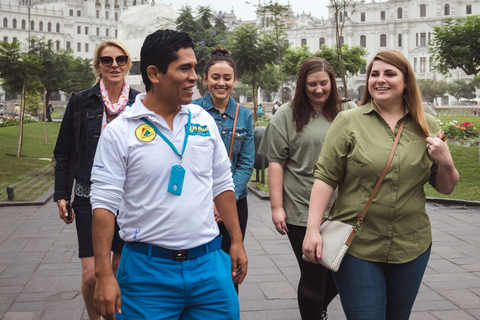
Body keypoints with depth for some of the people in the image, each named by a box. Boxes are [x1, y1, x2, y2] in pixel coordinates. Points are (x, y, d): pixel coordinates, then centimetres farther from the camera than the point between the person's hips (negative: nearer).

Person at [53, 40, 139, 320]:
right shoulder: (81, 102, 0)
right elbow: (64, 152, 6)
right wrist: (62, 195, 2)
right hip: (90, 196, -1)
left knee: (121, 269, 10)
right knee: (91, 274, -3)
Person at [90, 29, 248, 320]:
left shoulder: (204, 120, 6)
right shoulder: (119, 132, -7)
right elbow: (104, 203, -9)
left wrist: (237, 241, 12)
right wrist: (104, 275, -12)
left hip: (209, 263, 4)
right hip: (148, 269, -3)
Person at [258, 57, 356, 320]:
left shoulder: (349, 111, 8)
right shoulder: (287, 115, 0)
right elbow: (275, 163, -2)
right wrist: (277, 207, -7)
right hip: (302, 211, -3)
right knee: (313, 275, 3)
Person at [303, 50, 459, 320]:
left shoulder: (427, 126, 5)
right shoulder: (349, 122, -3)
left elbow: (446, 188, 10)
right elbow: (326, 178, -7)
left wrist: (446, 163, -10)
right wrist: (313, 229, -14)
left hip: (412, 247, 3)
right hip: (357, 247, -3)